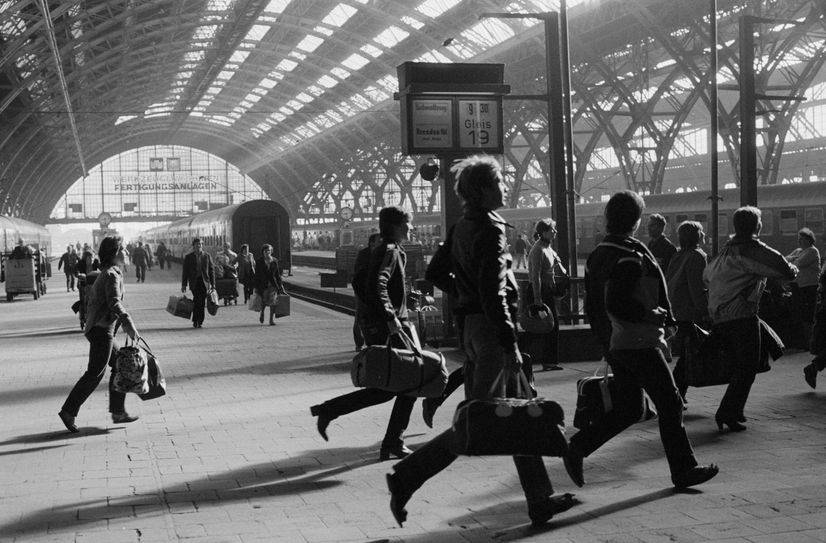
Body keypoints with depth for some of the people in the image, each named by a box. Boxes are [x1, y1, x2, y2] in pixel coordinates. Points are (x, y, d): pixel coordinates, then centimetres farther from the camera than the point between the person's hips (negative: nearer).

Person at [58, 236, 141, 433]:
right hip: (102, 330, -10)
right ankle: (69, 411, -4)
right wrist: (130, 325, -34)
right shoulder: (112, 275, -13)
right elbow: (115, 303, -27)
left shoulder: (105, 274, 17)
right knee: (95, 373, -6)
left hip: (96, 328, 10)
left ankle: (118, 411, 15)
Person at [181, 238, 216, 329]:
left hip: (204, 282, 1)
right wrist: (183, 285, 3)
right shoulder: (188, 257, 7)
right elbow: (185, 272, 8)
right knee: (197, 301, -10)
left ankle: (199, 322, 6)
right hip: (194, 283, -1)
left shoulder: (207, 256, 9)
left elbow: (211, 270, 9)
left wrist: (212, 284, 3)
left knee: (202, 302, -2)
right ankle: (196, 321, 1)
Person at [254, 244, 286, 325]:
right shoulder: (259, 261, 1)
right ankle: (262, 313, 31)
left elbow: (277, 274, 12)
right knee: (264, 301, -3)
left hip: (273, 283, 2)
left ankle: (272, 319, -1)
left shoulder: (274, 261, 7)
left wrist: (280, 284, 8)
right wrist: (256, 287, -2)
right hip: (263, 284, -2)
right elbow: (257, 275, 1)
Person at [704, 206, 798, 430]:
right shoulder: (754, 249, -9)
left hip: (718, 318, 8)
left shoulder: (727, 249, 15)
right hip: (742, 317, -8)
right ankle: (728, 413, -7)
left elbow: (706, 275, 26)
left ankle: (733, 411, 22)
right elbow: (787, 272, -16)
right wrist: (792, 269, 7)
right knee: (747, 368, -1)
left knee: (740, 365, 19)